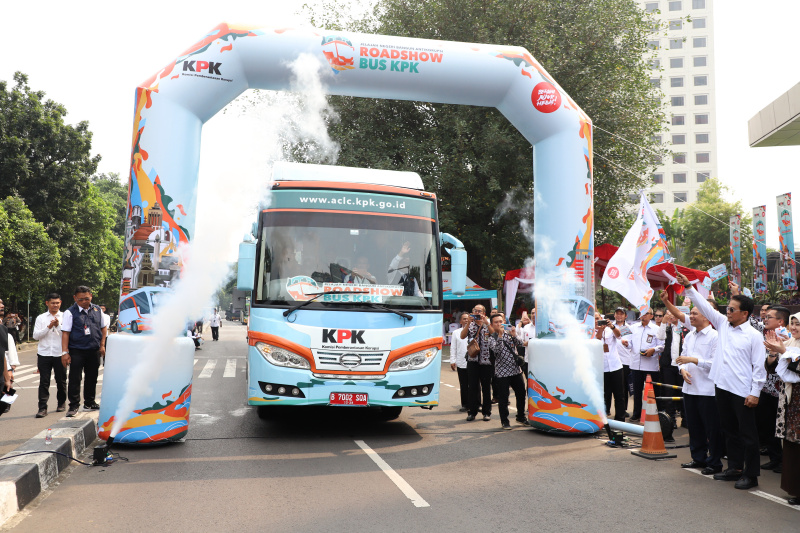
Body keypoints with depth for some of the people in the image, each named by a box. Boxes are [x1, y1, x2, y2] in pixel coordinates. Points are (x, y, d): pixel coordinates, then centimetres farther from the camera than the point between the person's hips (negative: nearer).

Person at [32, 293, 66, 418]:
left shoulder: (64, 317, 4)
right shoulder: (41, 318, 8)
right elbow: (36, 335, 0)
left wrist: (58, 326, -15)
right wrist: (49, 327, -10)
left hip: (60, 354, 0)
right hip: (44, 353, 0)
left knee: (61, 380, 10)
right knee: (44, 382, -2)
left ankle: (61, 403, 27)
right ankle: (42, 408, 0)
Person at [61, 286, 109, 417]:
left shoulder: (97, 310, 6)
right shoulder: (70, 312, -6)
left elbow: (103, 327, 16)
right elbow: (65, 332, -9)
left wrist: (102, 345, 8)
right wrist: (65, 352, -14)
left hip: (94, 350, 5)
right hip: (76, 351, -4)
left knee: (92, 377, 14)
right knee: (74, 379, -3)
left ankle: (89, 403, 28)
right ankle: (73, 406, 6)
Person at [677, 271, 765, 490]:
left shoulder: (754, 336, -8)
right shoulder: (723, 325, 9)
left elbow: (759, 367, -9)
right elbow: (705, 307, 11)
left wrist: (755, 393, -13)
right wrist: (689, 287, 5)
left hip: (742, 391, -6)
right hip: (722, 387, 6)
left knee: (747, 433, 2)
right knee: (730, 430, 16)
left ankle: (751, 475, 11)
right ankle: (735, 468, 28)